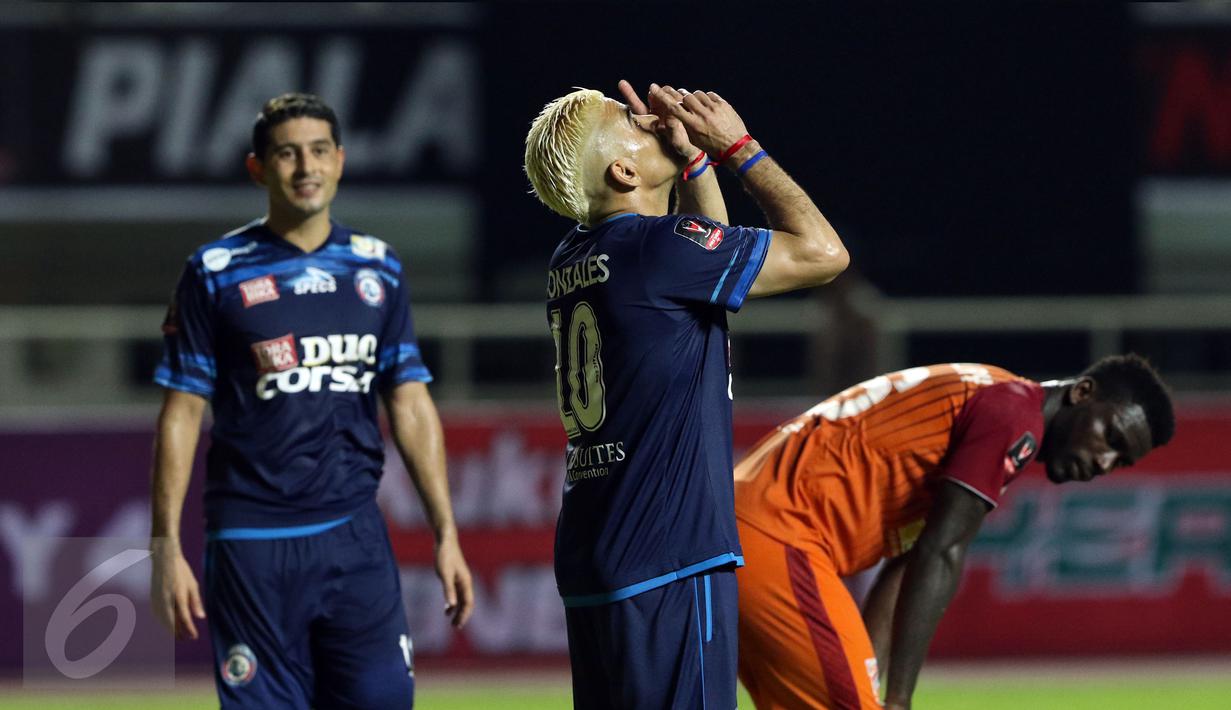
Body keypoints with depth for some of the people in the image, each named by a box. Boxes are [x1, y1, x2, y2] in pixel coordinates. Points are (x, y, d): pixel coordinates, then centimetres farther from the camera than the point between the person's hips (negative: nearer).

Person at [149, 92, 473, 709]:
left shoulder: (377, 270, 10)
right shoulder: (217, 273, 0)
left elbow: (411, 407, 11)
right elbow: (181, 414, 0)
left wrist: (446, 533, 5)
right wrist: (166, 548, -7)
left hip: (355, 538, 3)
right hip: (252, 543, -3)